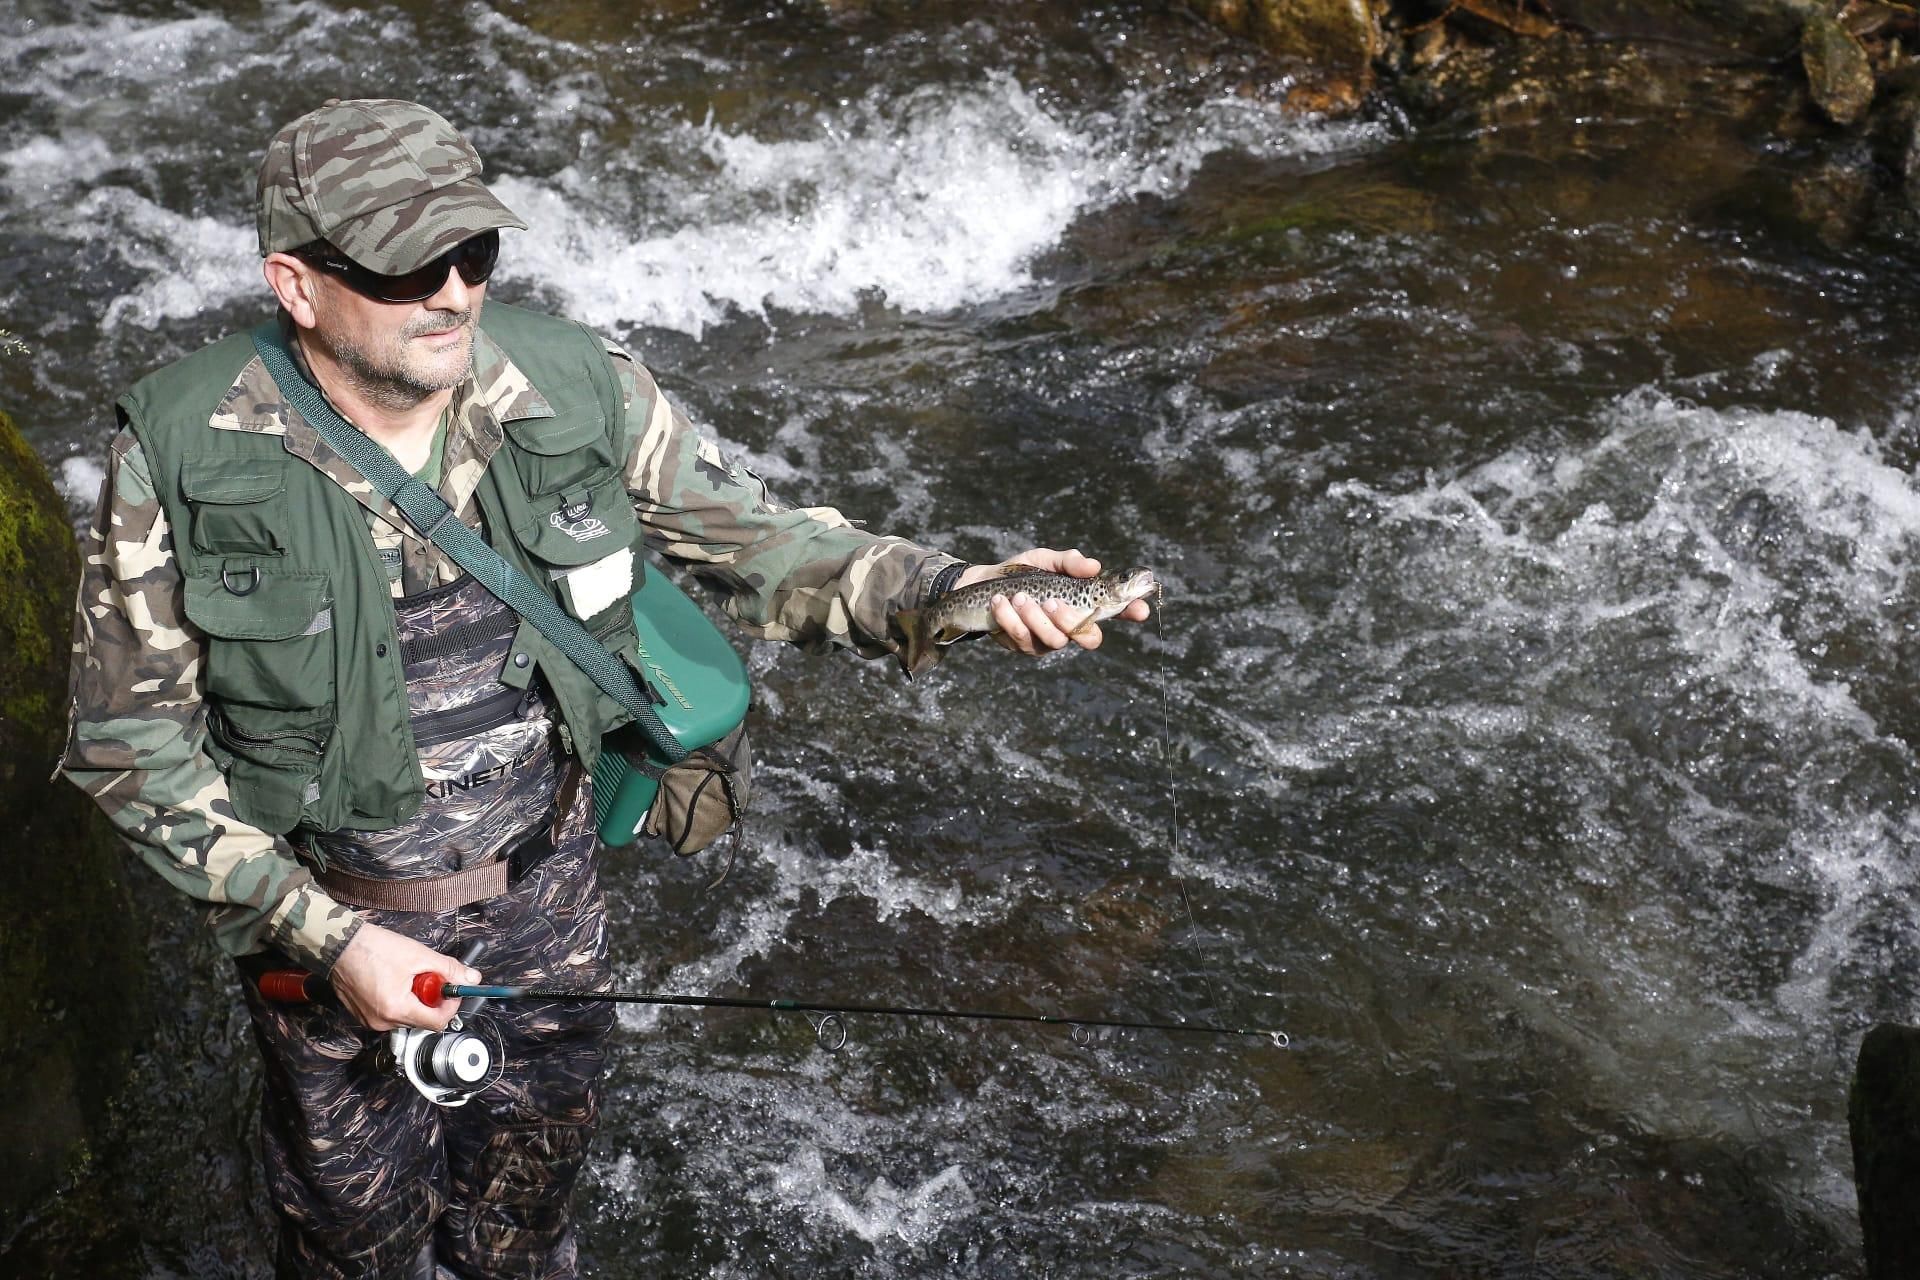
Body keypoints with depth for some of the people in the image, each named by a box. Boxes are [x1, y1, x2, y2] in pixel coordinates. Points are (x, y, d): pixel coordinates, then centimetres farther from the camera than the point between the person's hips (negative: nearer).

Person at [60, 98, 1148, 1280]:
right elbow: (132, 735, -15)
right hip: (329, 910, -2)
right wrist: (330, 937, -21)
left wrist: (958, 591, -26)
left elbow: (756, 538, -8)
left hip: (548, 885, 2)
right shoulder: (181, 455, -22)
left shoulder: (575, 389, -17)